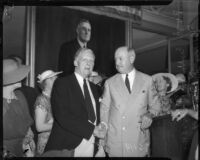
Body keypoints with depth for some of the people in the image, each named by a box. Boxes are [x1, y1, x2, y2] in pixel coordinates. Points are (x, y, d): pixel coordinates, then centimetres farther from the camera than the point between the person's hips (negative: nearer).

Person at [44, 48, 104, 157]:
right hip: (67, 148, -5)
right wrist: (91, 129, -17)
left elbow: (96, 118, 13)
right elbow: (62, 116, -17)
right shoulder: (62, 83, -6)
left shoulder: (93, 88, 13)